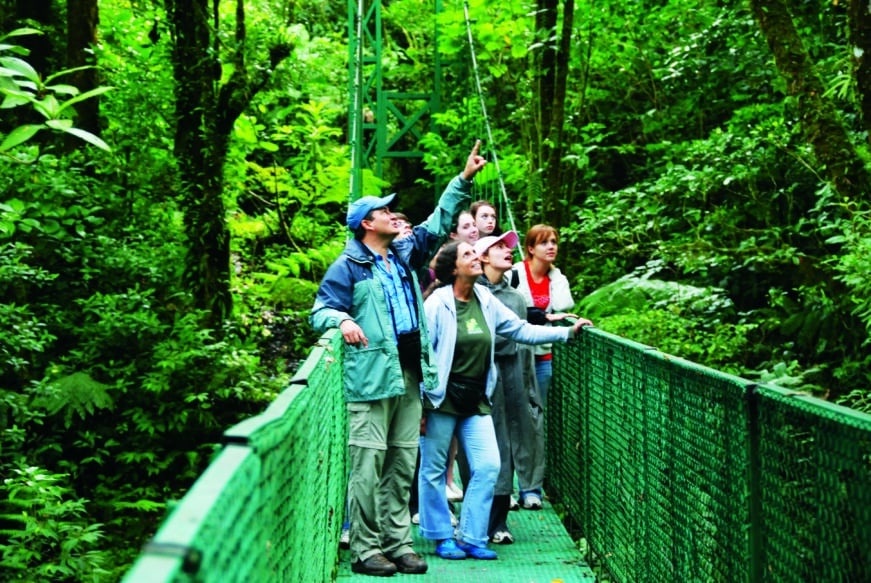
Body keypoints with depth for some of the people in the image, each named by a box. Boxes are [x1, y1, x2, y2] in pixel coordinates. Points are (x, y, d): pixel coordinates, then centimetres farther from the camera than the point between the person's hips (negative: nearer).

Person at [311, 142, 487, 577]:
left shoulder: (404, 254, 16)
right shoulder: (348, 267, -2)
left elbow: (438, 224, 21)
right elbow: (320, 311, -2)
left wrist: (464, 180, 18)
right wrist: (343, 321, -23)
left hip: (409, 377, 7)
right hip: (371, 378, -7)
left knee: (402, 466, 10)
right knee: (368, 467, -6)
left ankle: (397, 544, 17)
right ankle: (365, 550, 0)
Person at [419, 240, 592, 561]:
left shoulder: (486, 301, 6)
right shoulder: (437, 303, -11)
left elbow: (521, 330, 10)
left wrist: (567, 332, 4)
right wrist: (419, 405, -12)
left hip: (476, 399, 6)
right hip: (441, 400, -5)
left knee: (488, 466, 0)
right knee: (434, 470, 3)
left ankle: (471, 537, 11)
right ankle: (442, 537, 18)